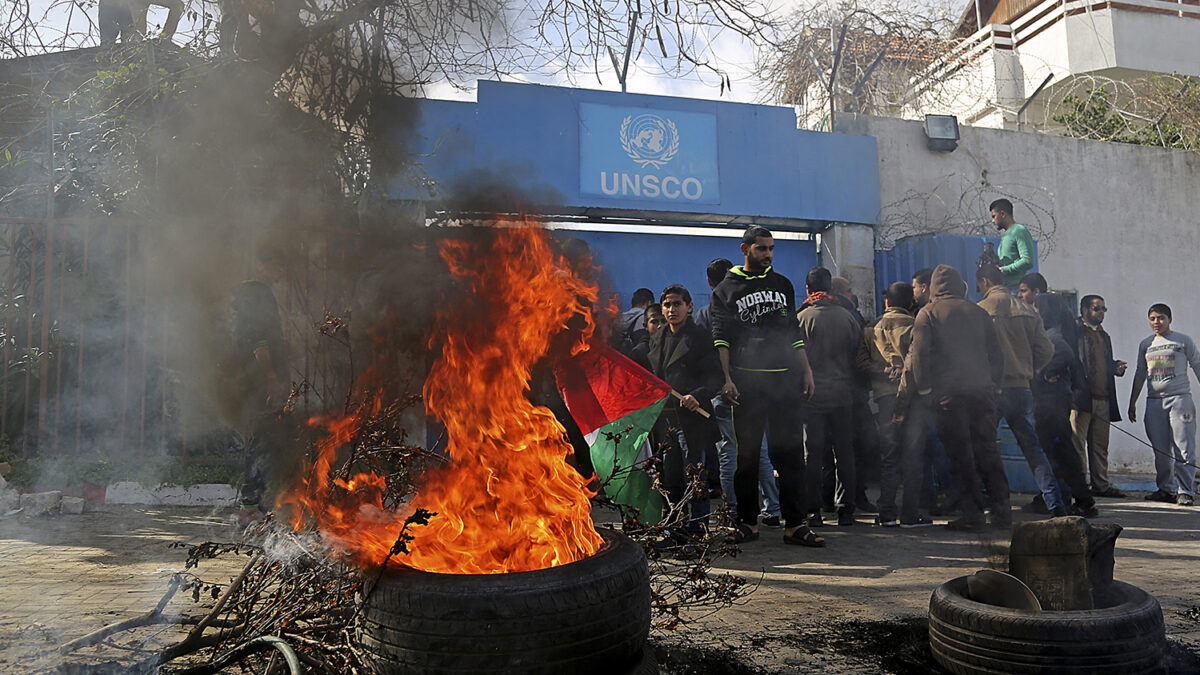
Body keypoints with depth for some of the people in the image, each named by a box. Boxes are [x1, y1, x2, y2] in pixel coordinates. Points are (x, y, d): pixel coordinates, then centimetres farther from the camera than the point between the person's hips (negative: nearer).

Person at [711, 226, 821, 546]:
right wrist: (727, 379, -11)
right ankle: (748, 522, 13)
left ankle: (794, 524, 5)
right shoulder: (727, 289, 7)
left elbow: (794, 332, 19)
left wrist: (806, 370, 10)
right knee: (747, 453, 3)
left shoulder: (782, 284, 17)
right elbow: (721, 339, 0)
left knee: (789, 451, 1)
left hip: (785, 380, 3)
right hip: (746, 381, -3)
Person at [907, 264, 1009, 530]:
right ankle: (1002, 511, 13)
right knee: (987, 450, 10)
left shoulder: (927, 313, 1)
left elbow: (918, 353, -9)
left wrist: (923, 388, -2)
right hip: (982, 389, 4)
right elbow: (995, 352, 13)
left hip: (949, 392, -4)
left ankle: (972, 514, 2)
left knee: (960, 454, 1)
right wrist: (995, 384, 18)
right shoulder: (977, 311, 13)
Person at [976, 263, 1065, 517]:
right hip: (1022, 389, 5)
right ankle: (1056, 503, 5)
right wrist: (1026, 372, 18)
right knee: (1032, 447, 9)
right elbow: (1046, 349, 7)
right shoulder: (1027, 311, 9)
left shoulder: (981, 309, -6)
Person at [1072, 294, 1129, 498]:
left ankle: (1101, 485, 16)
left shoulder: (1104, 336, 24)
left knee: (1100, 445, 10)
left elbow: (1107, 364, 28)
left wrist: (1116, 367, 5)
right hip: (1081, 397, -7)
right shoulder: (1074, 330, -2)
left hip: (1103, 399, 8)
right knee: (1077, 443, -5)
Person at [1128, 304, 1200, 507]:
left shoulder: (1183, 341, 5)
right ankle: (1166, 490, 11)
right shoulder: (1145, 345, 15)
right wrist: (1132, 402, 18)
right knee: (1160, 450, 4)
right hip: (1154, 401, 4)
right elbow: (1140, 374, 20)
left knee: (1183, 449, -8)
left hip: (1179, 398, -4)